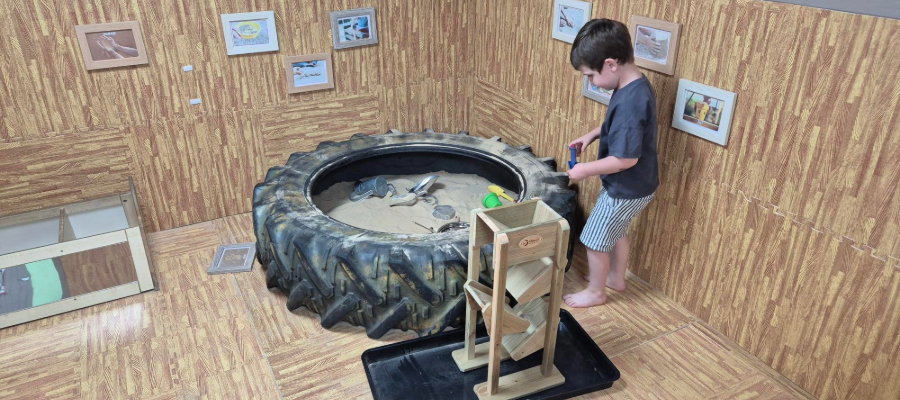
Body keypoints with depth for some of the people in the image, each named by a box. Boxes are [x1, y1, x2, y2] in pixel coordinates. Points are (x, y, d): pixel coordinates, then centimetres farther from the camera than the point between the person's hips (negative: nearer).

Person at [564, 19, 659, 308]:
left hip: (626, 190, -9)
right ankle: (616, 278, 48)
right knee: (616, 232, 28)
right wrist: (592, 135, 7)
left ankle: (595, 292, 30)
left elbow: (626, 158, -32)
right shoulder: (635, 85, -2)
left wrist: (586, 170, -21)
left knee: (595, 240, 9)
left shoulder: (630, 101, -33)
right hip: (630, 185, 9)